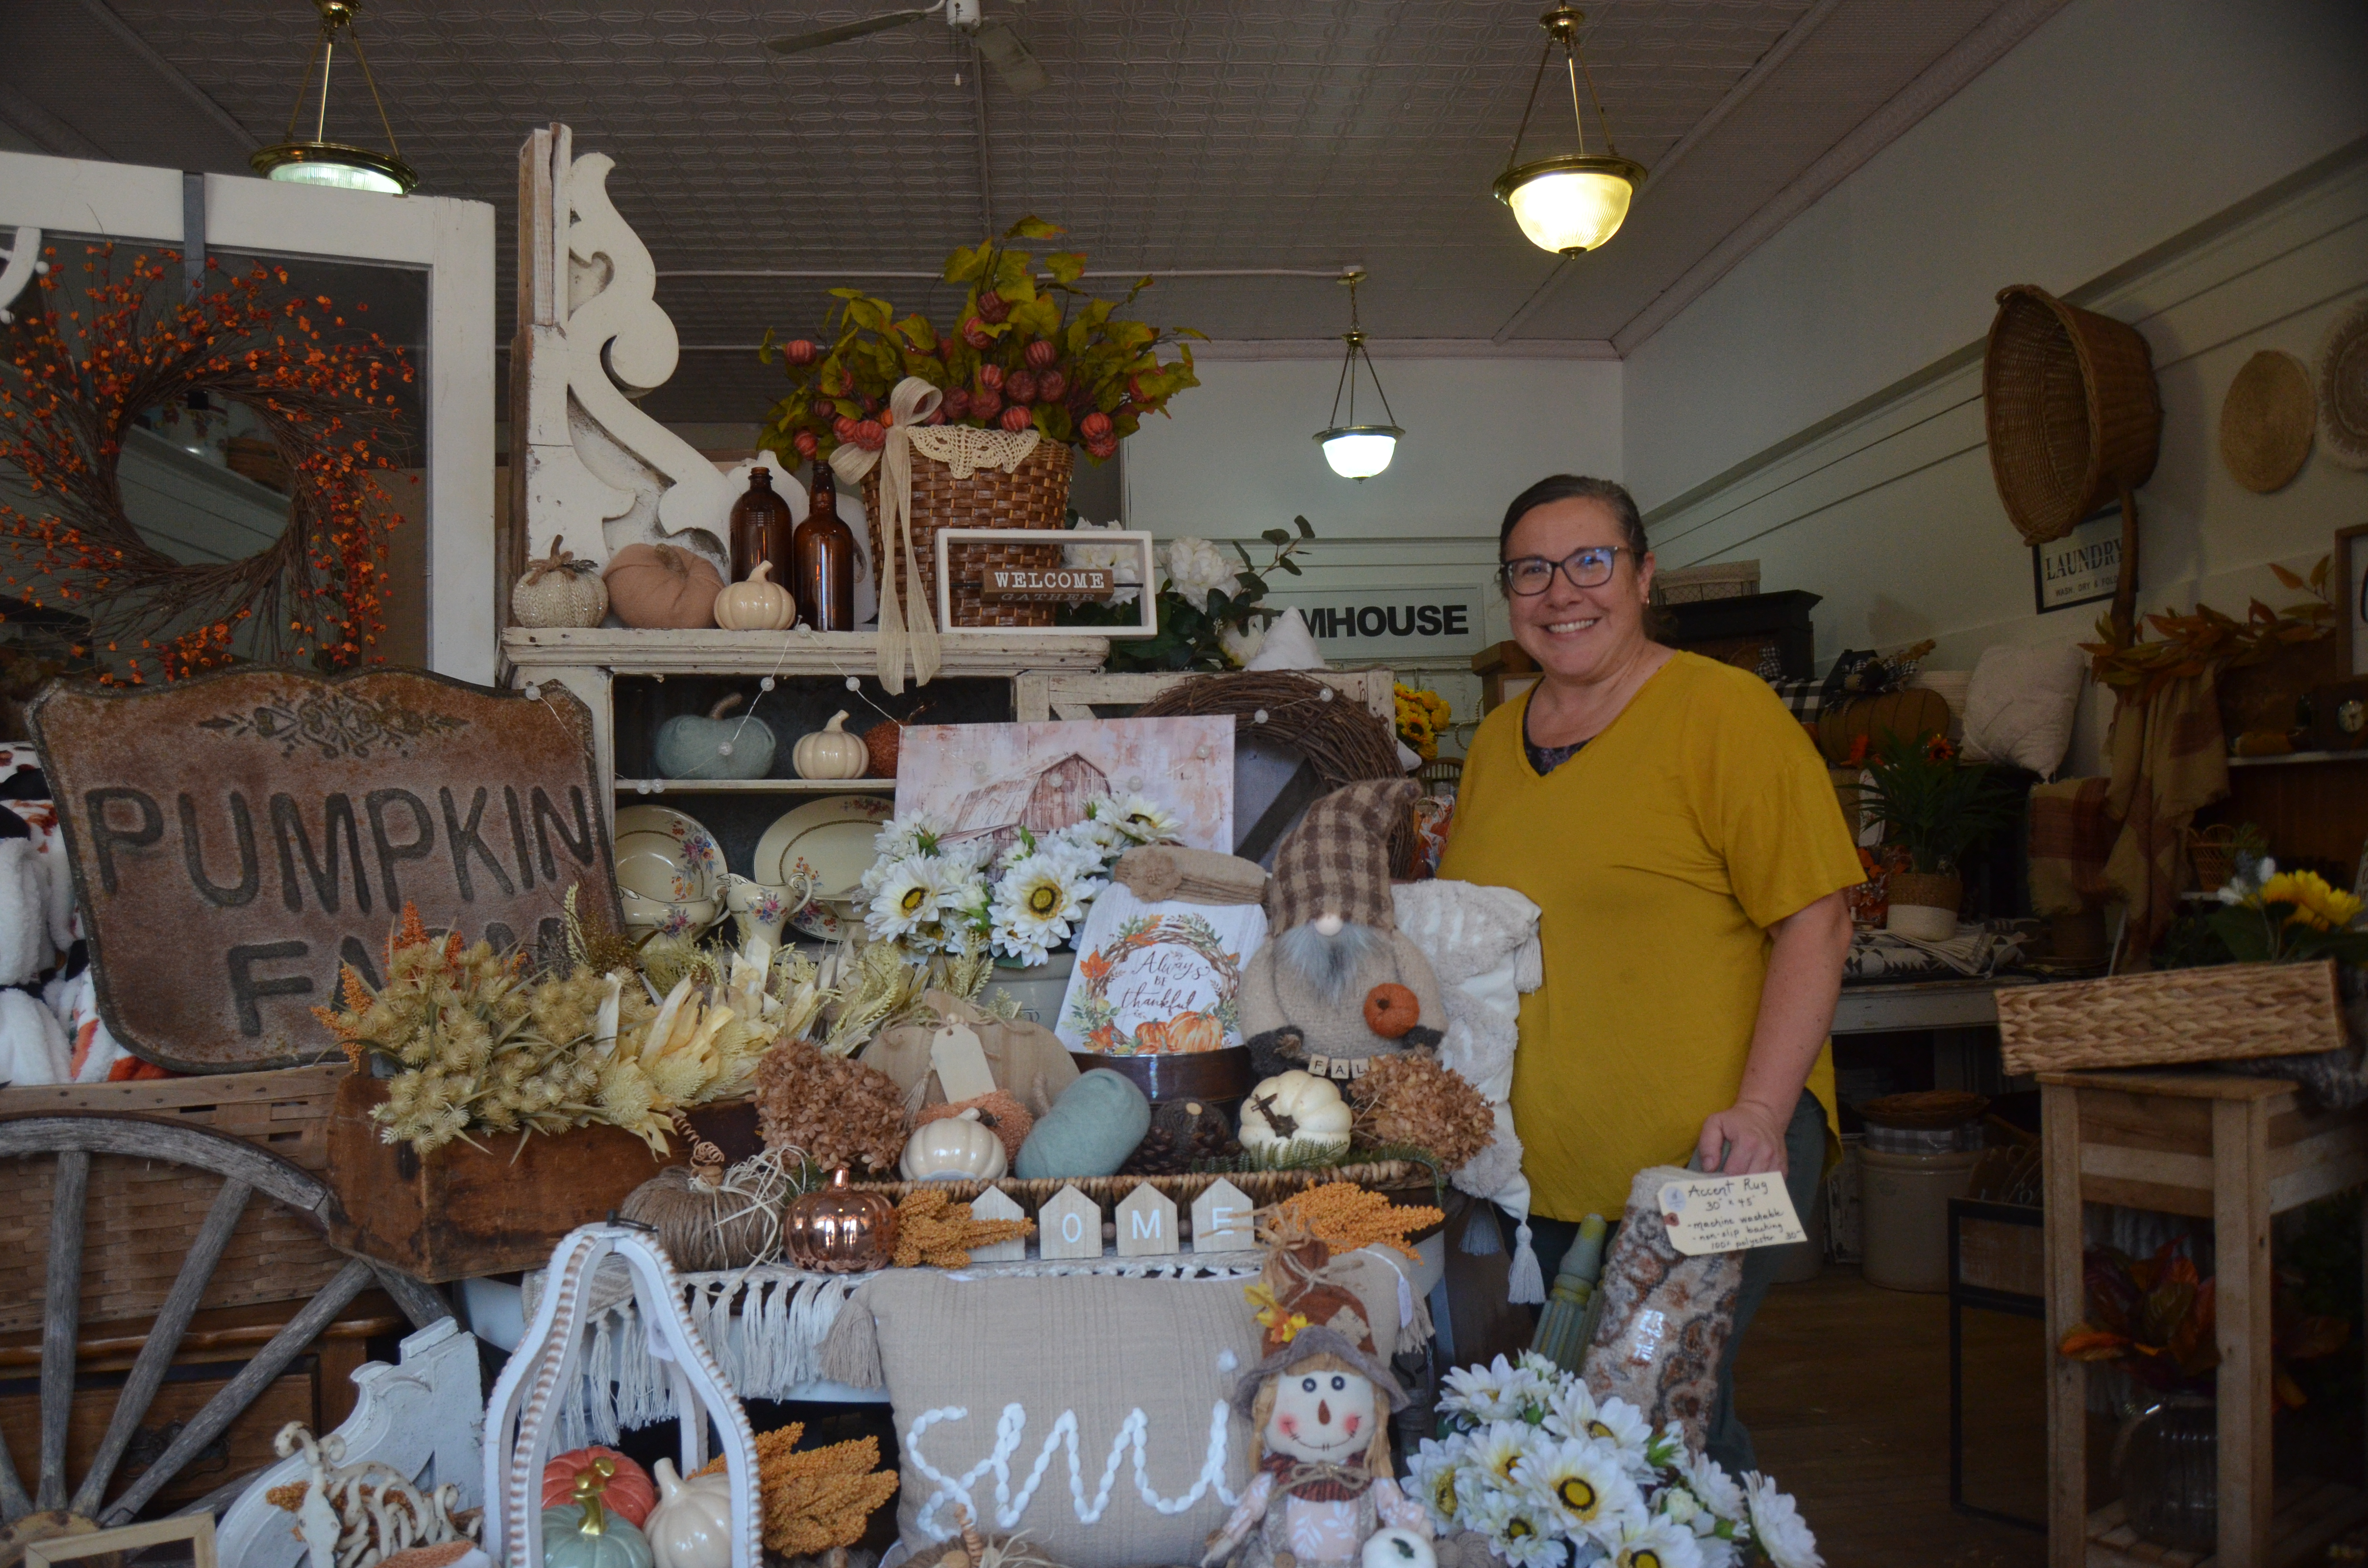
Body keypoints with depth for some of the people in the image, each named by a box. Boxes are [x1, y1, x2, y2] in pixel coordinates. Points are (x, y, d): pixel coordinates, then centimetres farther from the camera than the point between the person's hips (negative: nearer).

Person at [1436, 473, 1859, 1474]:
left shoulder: (1726, 713, -6)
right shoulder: (1496, 740, 13)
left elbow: (1816, 926, -9)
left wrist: (1760, 1110, -18)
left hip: (1701, 1163, -5)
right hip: (1538, 1169, 6)